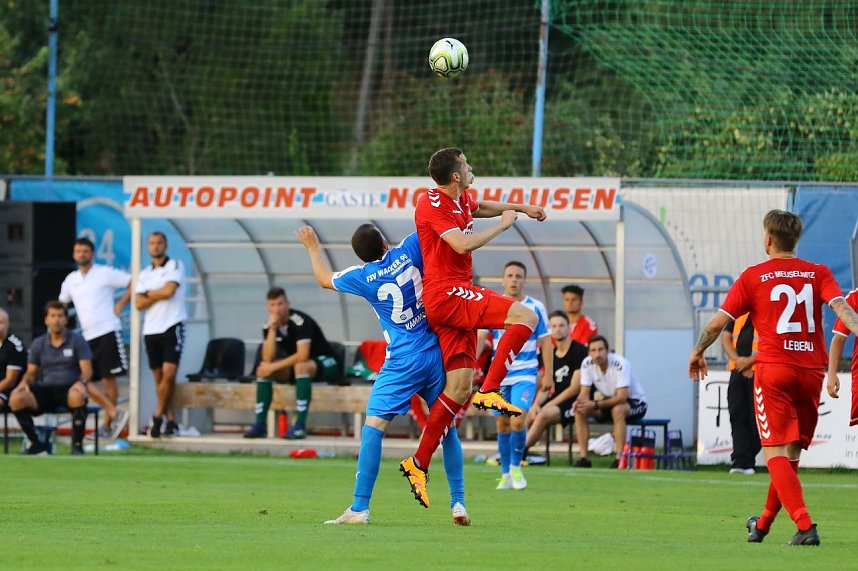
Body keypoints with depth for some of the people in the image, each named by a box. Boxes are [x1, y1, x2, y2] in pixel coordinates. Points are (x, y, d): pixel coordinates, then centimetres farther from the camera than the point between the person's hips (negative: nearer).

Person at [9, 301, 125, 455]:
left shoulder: (77, 341, 4)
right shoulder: (38, 344, 13)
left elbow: (87, 371, -3)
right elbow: (31, 372, 14)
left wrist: (82, 381, -27)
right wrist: (25, 382, -11)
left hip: (69, 389, -3)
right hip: (45, 390, 3)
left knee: (77, 396, -42)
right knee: (16, 398, -27)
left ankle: (77, 446, -24)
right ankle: (36, 444, -10)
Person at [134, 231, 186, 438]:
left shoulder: (175, 266, 1)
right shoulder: (144, 274, 15)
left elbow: (169, 290, -13)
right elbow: (139, 303, 4)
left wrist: (149, 294, 2)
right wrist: (160, 295, -6)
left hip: (172, 326, -5)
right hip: (151, 329, 5)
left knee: (169, 373, -16)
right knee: (159, 377, 4)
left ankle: (158, 416, -5)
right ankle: (171, 421, 8)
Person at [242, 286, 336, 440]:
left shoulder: (300, 321, -24)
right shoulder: (269, 326, -4)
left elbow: (303, 356, -33)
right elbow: (267, 358, -15)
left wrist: (274, 366, -27)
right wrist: (272, 329, -24)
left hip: (323, 364, -7)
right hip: (295, 365, 7)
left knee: (301, 367, -39)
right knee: (262, 369, -12)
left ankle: (300, 426, -40)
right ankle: (260, 424, -11)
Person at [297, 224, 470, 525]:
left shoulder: (362, 277, -3)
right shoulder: (407, 252, -2)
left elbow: (324, 279, 18)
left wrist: (313, 247, 33)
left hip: (402, 362, -4)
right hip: (436, 354, 4)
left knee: (373, 427, -3)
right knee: (447, 427, 13)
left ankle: (360, 508, -10)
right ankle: (458, 503, 11)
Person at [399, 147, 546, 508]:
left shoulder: (461, 200, 16)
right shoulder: (432, 204, -12)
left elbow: (479, 208, 42)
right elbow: (462, 244, -24)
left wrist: (520, 208, 41)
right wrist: (502, 224, -12)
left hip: (458, 297, 9)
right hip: (446, 294, -9)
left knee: (459, 387, 3)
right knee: (525, 317, -20)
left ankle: (419, 464, 5)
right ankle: (489, 391, -20)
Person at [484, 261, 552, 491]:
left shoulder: (535, 308, 0)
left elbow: (545, 341, 4)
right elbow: (480, 338, 1)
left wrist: (548, 373, 1)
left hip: (525, 374, -2)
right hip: (499, 374, 2)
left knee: (518, 421, -16)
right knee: (503, 424, 5)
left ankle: (516, 466, 5)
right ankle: (506, 474, 17)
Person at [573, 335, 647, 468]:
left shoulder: (620, 364, -28)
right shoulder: (587, 364, -11)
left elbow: (622, 397, -34)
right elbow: (584, 392, -9)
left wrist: (595, 405, -42)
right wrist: (579, 402, -34)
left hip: (635, 403, -6)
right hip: (610, 401, 6)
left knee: (617, 409, -39)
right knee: (580, 410, -17)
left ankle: (619, 459, -34)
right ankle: (584, 458, -14)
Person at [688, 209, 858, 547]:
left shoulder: (753, 277, 2)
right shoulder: (818, 273, 8)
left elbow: (718, 322, 2)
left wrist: (698, 352, 18)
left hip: (773, 370, -4)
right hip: (811, 372, 4)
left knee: (775, 452, -6)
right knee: (792, 452, 17)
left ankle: (805, 525, -23)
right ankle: (763, 524, 30)